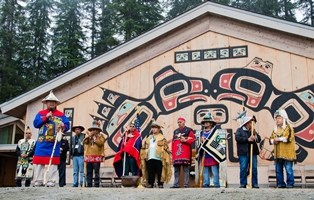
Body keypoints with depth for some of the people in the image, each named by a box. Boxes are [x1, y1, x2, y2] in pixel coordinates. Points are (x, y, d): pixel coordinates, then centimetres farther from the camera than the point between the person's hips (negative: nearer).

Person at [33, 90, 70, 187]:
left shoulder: (61, 114, 8)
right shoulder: (41, 113, 11)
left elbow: (67, 125, 0)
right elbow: (35, 124, -1)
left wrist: (63, 126, -23)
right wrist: (46, 117, -10)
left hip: (54, 142, -1)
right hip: (42, 142, 1)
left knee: (53, 162, -3)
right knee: (38, 161, 0)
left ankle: (51, 182, 0)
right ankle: (38, 181, 6)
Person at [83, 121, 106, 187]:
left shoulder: (100, 136, 6)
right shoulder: (88, 136, 21)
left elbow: (101, 143, -12)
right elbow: (84, 142, 6)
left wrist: (94, 138, -10)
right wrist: (89, 136, -5)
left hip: (97, 156, -5)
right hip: (89, 156, 5)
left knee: (96, 172, -6)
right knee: (89, 172, 7)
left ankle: (96, 185, -3)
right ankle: (89, 185, 13)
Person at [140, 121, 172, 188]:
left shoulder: (162, 138, 2)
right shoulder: (149, 138, 19)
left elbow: (166, 148, -3)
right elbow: (144, 148, 19)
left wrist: (165, 158, -10)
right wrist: (144, 156, 9)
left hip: (158, 158, -4)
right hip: (150, 158, 4)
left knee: (159, 172, -1)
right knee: (150, 172, 4)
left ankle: (160, 184, 7)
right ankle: (150, 184, 11)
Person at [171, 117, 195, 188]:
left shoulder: (189, 130, 6)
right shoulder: (175, 131, 21)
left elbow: (192, 139, -3)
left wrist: (185, 140, -17)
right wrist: (173, 152, 13)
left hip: (185, 154, -5)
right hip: (176, 154, 5)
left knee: (186, 169, -5)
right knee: (176, 170, 4)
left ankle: (186, 184, -3)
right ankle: (176, 184, 7)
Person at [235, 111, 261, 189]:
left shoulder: (253, 131, 16)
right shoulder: (239, 130, 2)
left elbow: (259, 139, 10)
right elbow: (237, 138, -15)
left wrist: (255, 133, -7)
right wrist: (248, 139, -18)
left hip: (253, 152, 4)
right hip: (243, 153, -4)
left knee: (254, 168, 3)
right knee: (243, 169, -3)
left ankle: (254, 184, 10)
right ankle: (243, 184, 5)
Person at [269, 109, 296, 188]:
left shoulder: (289, 128, -5)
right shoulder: (275, 129, 16)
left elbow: (289, 138, -18)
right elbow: (271, 139, 15)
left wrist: (279, 139, -13)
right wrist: (273, 141, -7)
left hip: (287, 153, -6)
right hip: (278, 154, 7)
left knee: (289, 170, -5)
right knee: (278, 170, 9)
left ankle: (290, 184, 4)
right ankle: (280, 183, 17)